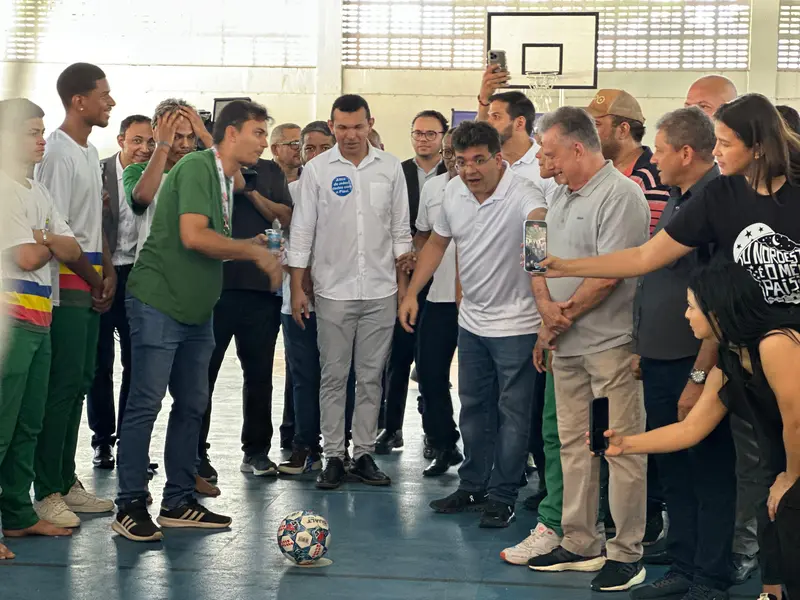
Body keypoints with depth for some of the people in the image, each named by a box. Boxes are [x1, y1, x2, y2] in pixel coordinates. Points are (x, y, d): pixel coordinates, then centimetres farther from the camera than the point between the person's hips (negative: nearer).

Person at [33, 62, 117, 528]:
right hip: (66, 285, -9)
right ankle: (47, 492, -2)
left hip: (90, 286, 9)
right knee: (63, 385, -7)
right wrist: (92, 277, -10)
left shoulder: (90, 152, 15)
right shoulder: (59, 152, -13)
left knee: (80, 382, 11)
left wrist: (108, 271, 7)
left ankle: (66, 481, 19)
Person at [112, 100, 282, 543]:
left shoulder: (225, 179, 15)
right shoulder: (197, 167, -13)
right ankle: (130, 506, 0)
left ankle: (178, 502, 18)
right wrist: (253, 251, -14)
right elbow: (192, 236, -24)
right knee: (146, 402, -6)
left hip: (196, 308, 9)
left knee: (192, 404, 10)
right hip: (159, 303, -9)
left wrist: (252, 247, 5)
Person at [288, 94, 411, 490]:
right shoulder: (317, 170, -1)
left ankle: (364, 454, 14)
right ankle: (333, 457, 9)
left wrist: (403, 283, 7)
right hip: (333, 290, -1)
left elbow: (400, 231, 10)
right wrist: (297, 288, -3)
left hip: (380, 292, 2)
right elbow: (302, 231, 1)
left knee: (371, 377, 6)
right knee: (333, 377, 3)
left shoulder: (390, 168, 5)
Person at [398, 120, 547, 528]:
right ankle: (472, 486, 30)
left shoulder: (521, 195, -23)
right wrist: (411, 292, 10)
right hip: (472, 321, 7)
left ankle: (502, 496, 11)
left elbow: (539, 223, -46)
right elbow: (438, 242, 14)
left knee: (512, 413, 1)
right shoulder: (453, 192, -1)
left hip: (516, 324, -7)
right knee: (473, 407, 17)